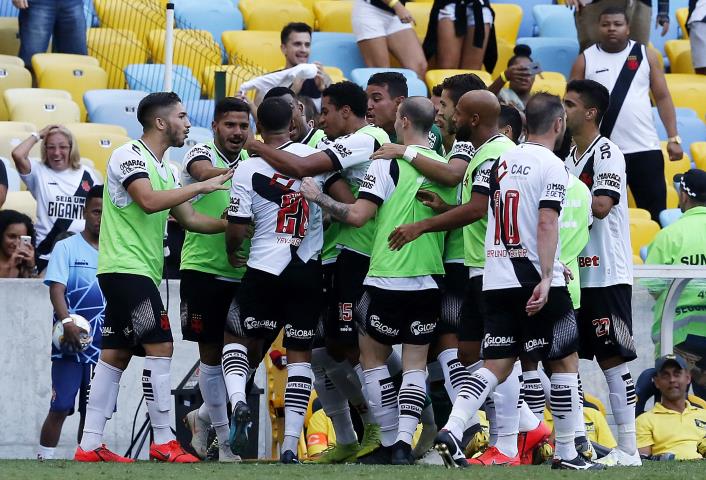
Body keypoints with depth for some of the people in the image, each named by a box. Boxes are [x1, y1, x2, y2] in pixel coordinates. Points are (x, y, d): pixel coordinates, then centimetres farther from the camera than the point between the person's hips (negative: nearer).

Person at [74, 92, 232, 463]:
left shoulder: (162, 169, 19)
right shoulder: (130, 155, -10)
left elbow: (188, 219, 21)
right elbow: (149, 201, -25)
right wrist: (201, 186, -20)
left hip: (139, 272, 10)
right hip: (126, 268, -10)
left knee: (116, 355, 7)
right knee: (159, 347, -12)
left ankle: (89, 446, 7)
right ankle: (163, 443, -10)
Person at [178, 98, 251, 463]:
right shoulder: (200, 154, -6)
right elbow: (207, 173, -29)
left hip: (241, 274, 5)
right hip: (203, 270, -5)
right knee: (212, 353, 1)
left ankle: (204, 416, 29)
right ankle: (226, 442, 9)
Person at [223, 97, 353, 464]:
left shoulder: (247, 170, -6)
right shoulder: (313, 156, -2)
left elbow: (237, 230, -5)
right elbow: (348, 203, -6)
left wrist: (231, 252, 17)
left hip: (265, 270, -1)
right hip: (308, 274, 1)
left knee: (237, 335, 19)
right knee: (299, 355, 9)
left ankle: (238, 400, -10)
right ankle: (290, 445, 3)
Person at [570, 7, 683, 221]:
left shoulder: (645, 55, 6)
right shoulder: (586, 60, 3)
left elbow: (662, 97, 7)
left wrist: (673, 138, 0)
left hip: (644, 148, 1)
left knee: (655, 211, 1)